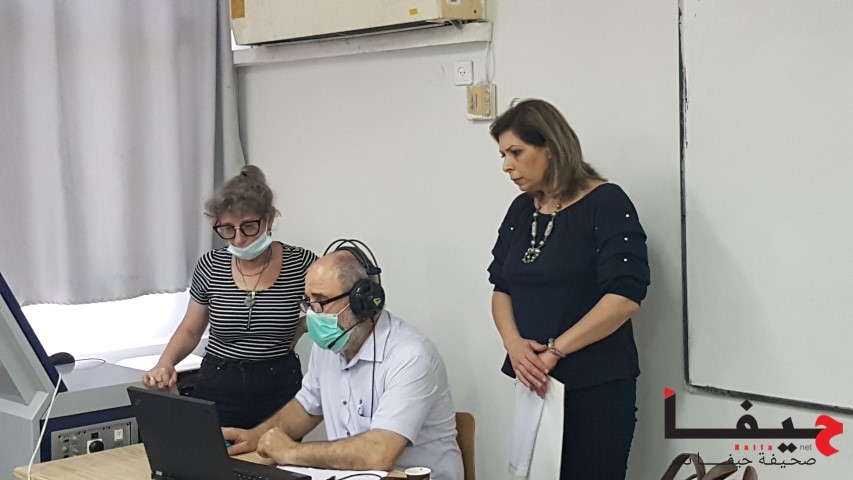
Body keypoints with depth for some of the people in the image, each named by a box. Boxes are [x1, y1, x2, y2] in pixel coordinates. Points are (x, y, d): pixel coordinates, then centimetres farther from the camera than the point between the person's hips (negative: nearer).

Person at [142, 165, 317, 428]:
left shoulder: (301, 263, -7)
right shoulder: (211, 266, -2)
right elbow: (190, 330, 10)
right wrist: (165, 364, -7)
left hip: (279, 391, -1)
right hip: (218, 390, 1)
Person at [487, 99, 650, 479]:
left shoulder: (607, 204, -9)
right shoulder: (521, 211, 11)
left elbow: (624, 296, -17)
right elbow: (501, 288, 12)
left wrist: (554, 351, -18)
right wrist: (514, 344, -8)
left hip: (596, 387, -5)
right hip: (534, 383, 6)